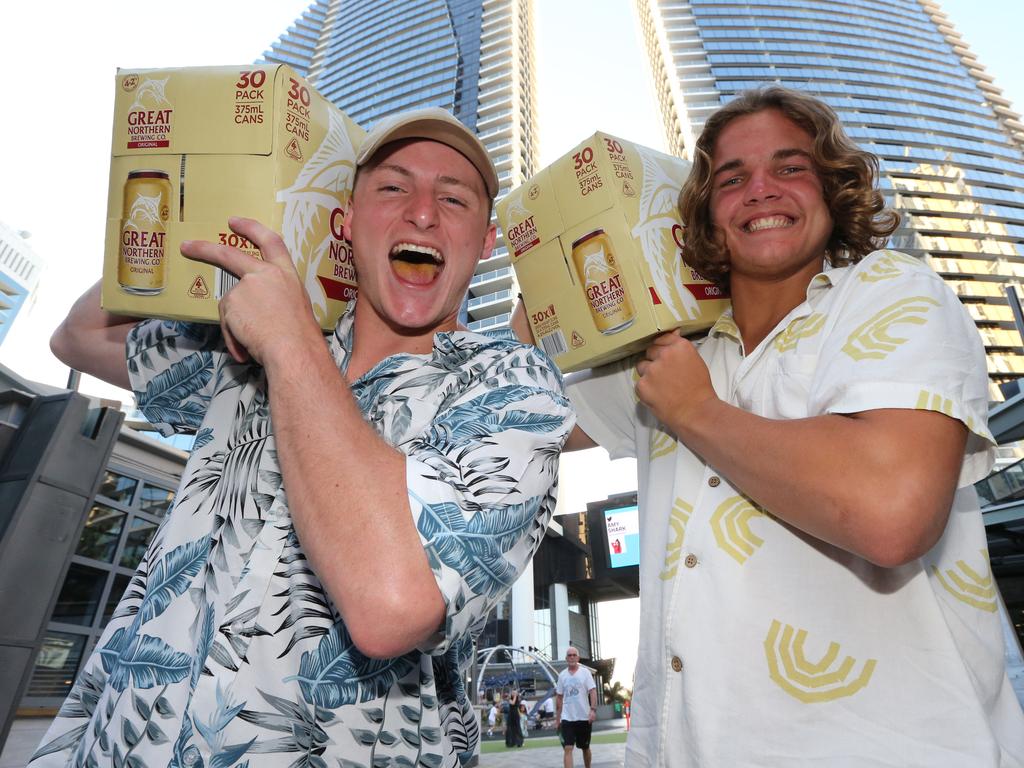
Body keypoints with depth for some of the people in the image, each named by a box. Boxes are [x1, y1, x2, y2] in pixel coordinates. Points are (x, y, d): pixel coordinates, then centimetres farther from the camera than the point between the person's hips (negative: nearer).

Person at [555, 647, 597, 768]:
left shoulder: (585, 672, -3)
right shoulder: (562, 675, 4)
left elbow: (593, 691, -9)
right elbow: (559, 697, 9)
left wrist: (593, 710, -22)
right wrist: (557, 718, 9)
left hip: (584, 717, -1)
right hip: (567, 718, 1)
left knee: (585, 748, 16)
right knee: (567, 749, -9)